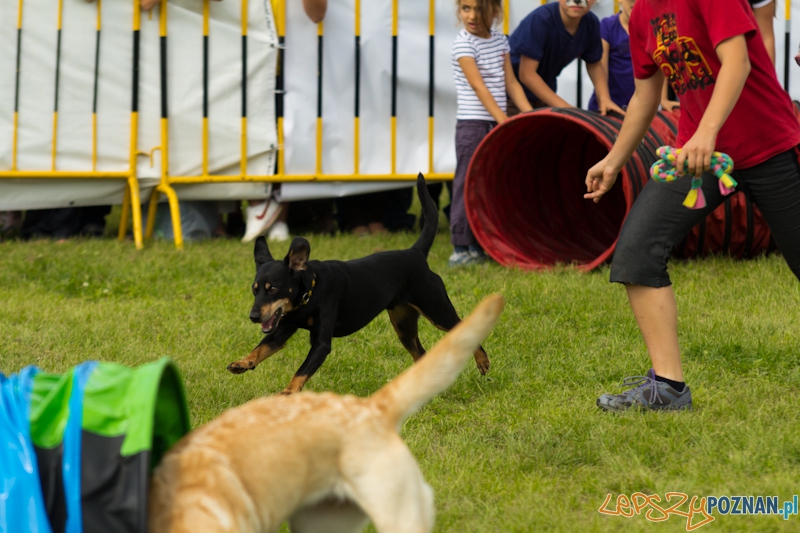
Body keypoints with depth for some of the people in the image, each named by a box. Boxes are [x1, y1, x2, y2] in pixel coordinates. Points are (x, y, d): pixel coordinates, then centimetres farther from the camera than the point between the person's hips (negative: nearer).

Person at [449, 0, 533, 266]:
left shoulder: (499, 41, 11)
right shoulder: (463, 43, -9)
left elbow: (510, 82, 12)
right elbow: (478, 85, -16)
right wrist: (503, 120, -22)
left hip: (496, 123, 7)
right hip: (472, 123, -6)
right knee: (468, 184, -6)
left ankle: (480, 245, 13)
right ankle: (462, 247, -4)